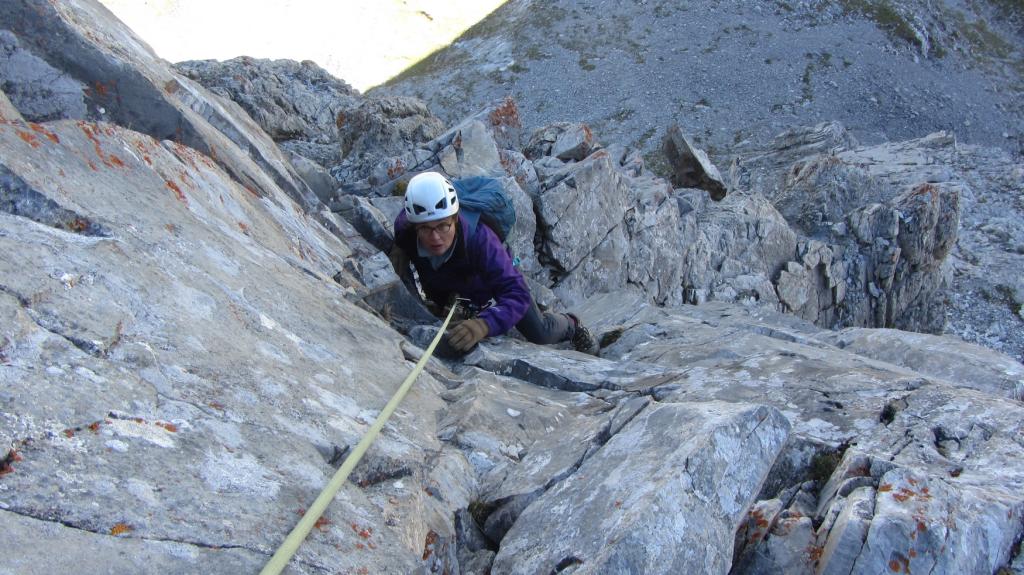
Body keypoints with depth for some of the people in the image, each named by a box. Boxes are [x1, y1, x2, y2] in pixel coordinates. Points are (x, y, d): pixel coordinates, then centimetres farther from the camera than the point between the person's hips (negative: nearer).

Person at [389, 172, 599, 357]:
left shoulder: (479, 238, -48)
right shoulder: (404, 226, -35)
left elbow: (516, 294, -54)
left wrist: (484, 324, -72)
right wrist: (399, 247, -25)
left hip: (496, 276, -3)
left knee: (541, 335, 0)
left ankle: (571, 326, 35)